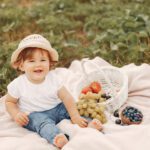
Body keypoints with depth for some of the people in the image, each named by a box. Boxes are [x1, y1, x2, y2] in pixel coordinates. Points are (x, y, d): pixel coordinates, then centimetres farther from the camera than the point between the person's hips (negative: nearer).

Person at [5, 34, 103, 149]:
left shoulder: (53, 78, -11)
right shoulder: (18, 84, -14)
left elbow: (67, 97, -11)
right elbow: (9, 102, 1)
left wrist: (75, 116, -19)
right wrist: (16, 115, -18)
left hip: (56, 108, 5)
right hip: (34, 114, -5)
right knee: (43, 122, -35)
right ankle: (57, 139, -60)